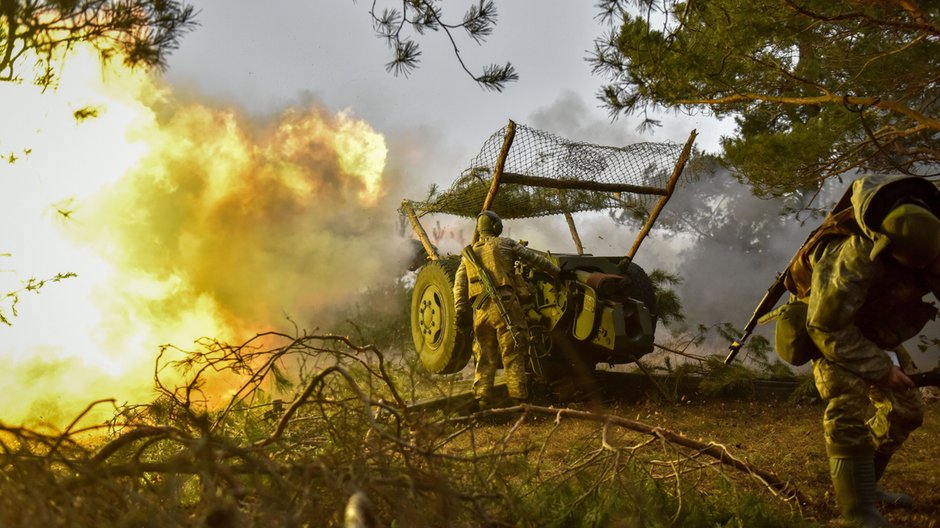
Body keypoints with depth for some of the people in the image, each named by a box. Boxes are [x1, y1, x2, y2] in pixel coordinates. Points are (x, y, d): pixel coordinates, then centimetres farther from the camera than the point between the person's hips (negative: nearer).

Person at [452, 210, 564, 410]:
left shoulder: (468, 254, 19)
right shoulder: (505, 244, 9)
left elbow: (459, 286, 11)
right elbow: (533, 258, 9)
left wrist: (460, 315, 9)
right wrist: (558, 272, 18)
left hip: (480, 310, 4)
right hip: (505, 305, -4)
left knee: (484, 358, 10)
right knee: (513, 356, -2)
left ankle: (483, 401, 8)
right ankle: (518, 399, -5)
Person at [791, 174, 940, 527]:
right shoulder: (854, 260, -41)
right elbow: (826, 327, -31)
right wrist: (880, 369, -25)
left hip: (878, 332, 7)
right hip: (836, 332, -7)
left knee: (906, 411, 9)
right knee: (848, 410, -22)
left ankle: (865, 484, 25)